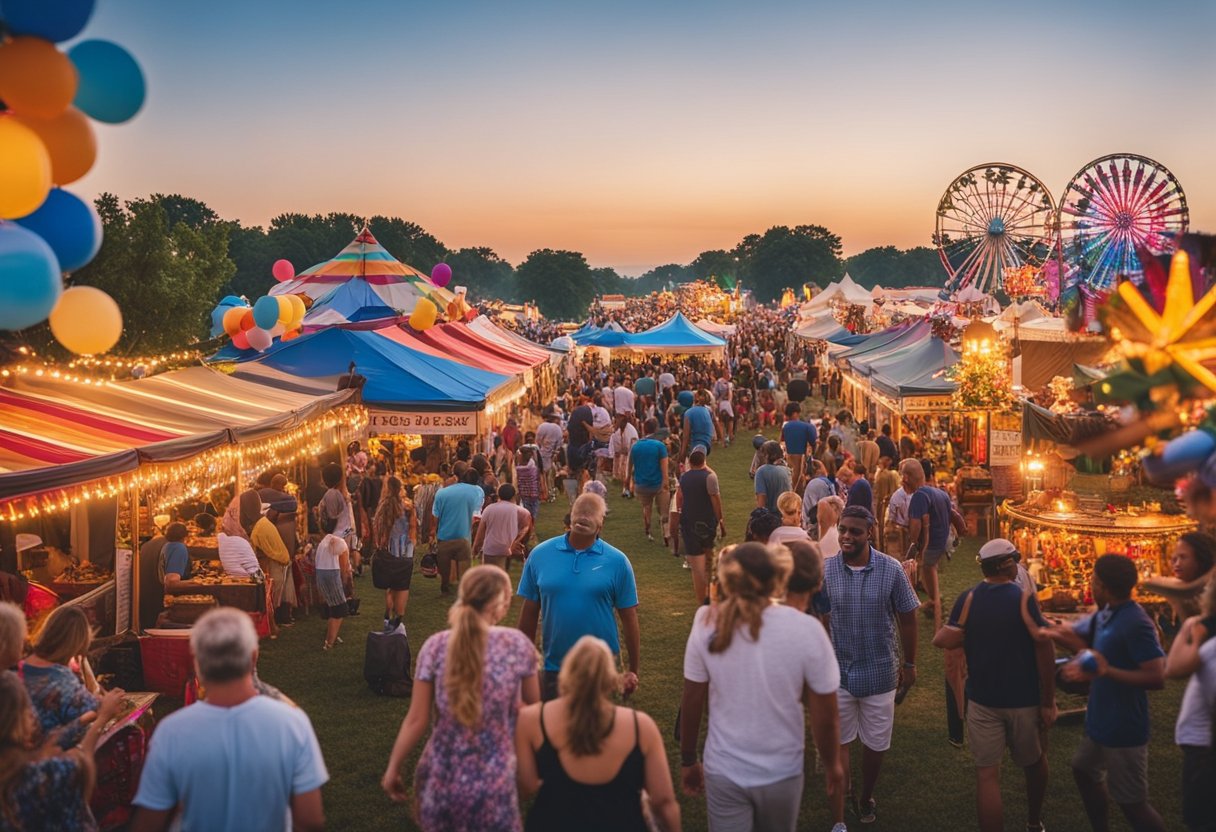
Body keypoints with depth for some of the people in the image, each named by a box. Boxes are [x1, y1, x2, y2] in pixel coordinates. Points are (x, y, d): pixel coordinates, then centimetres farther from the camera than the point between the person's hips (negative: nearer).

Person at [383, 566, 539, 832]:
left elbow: (417, 720, -4)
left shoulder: (436, 646, -6)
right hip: (494, 782, -2)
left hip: (441, 777, 2)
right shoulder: (516, 644, -9)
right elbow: (534, 706, 6)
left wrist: (393, 767, 8)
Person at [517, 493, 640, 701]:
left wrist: (633, 670, -1)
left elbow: (629, 618, -3)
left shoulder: (617, 561, -7)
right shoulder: (540, 555, -3)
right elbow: (529, 614, 2)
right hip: (554, 669, 1)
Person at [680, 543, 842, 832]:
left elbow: (692, 704, -4)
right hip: (781, 771, 0)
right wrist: (832, 765, 8)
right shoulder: (807, 630, -19)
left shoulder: (708, 623, -14)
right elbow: (825, 717, -10)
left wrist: (688, 760, 11)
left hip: (724, 770, 0)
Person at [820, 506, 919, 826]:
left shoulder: (891, 569, -12)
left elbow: (907, 618, -1)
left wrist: (910, 664, 3)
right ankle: (838, 820, 19)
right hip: (838, 671, 0)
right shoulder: (825, 569, -11)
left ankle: (866, 800, 41)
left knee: (875, 745, 16)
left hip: (880, 672, 0)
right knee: (838, 744, 9)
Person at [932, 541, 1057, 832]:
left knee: (987, 775, 3)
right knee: (1034, 760, 24)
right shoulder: (1024, 599, -13)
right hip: (1024, 699, -1)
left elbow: (947, 641, -6)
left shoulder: (967, 599, -5)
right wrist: (1048, 702, -8)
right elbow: (1044, 652, -14)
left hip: (983, 699, 1)